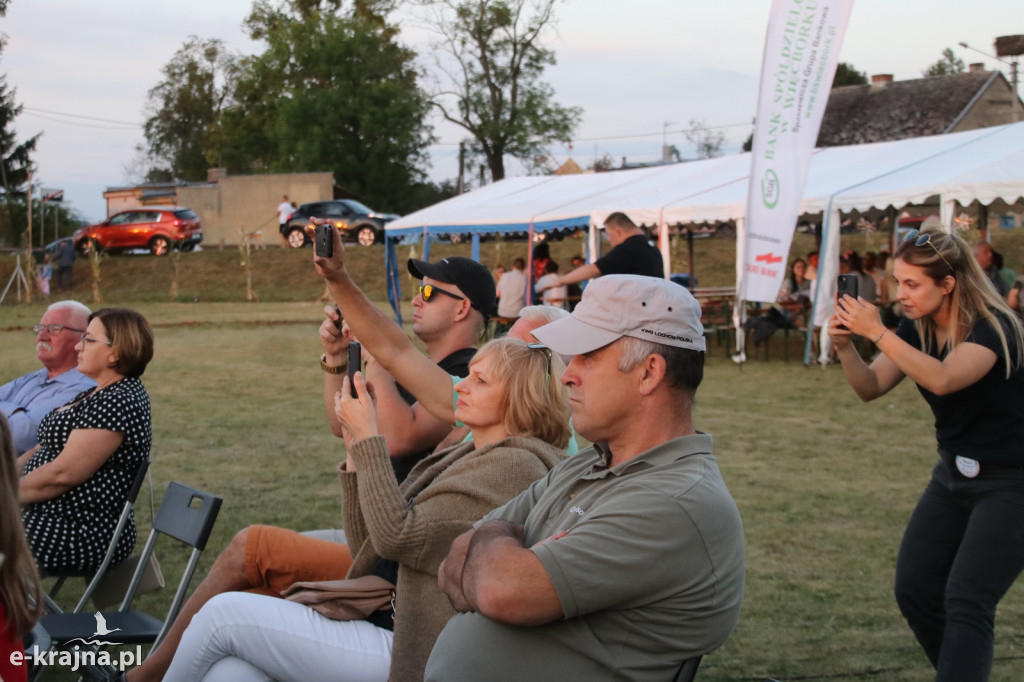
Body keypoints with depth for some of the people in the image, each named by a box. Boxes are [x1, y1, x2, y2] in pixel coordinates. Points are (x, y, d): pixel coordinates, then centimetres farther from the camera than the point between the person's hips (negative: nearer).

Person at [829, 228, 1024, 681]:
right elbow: (870, 388, -8)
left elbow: (942, 379, -38)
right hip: (954, 474, 8)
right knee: (915, 591, 2)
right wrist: (845, 346, -25)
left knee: (966, 602, -16)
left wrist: (878, 333, -40)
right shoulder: (917, 330, 1)